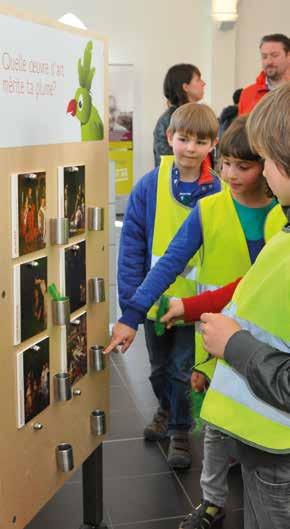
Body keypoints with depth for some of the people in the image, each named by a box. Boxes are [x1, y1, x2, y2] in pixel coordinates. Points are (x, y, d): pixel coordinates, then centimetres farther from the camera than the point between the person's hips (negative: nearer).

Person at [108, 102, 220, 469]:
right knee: (159, 368, 21)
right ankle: (166, 409, 49)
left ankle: (180, 431, 33)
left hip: (196, 300, -2)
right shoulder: (149, 186, -11)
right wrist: (132, 302, -13)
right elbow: (132, 246, -9)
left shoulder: (218, 192, -13)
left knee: (182, 371, 9)